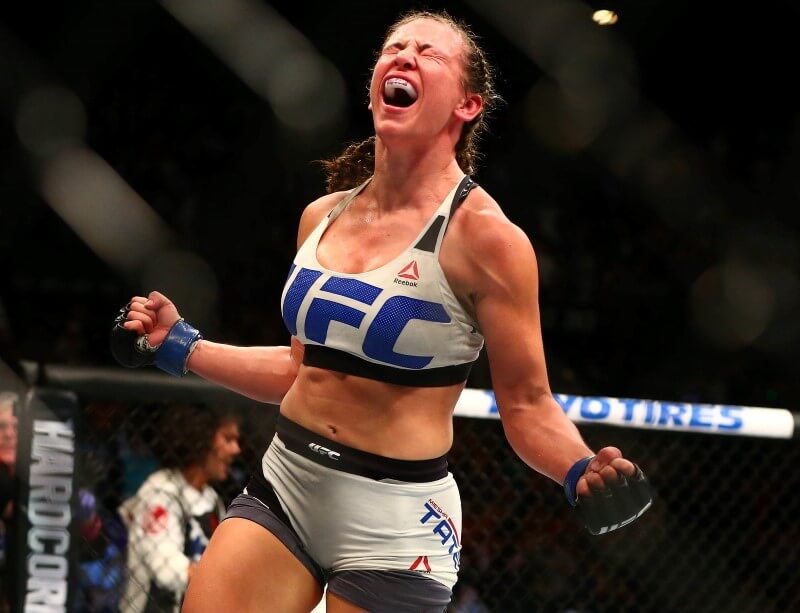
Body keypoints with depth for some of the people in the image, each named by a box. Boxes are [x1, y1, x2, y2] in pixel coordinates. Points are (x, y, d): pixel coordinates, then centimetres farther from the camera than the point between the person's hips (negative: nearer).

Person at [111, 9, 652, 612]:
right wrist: (179, 346, 19)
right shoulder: (323, 216, 7)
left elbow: (527, 405, -9)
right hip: (284, 488, 5)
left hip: (395, 522, -5)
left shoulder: (485, 236, -13)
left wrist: (582, 472, -27)